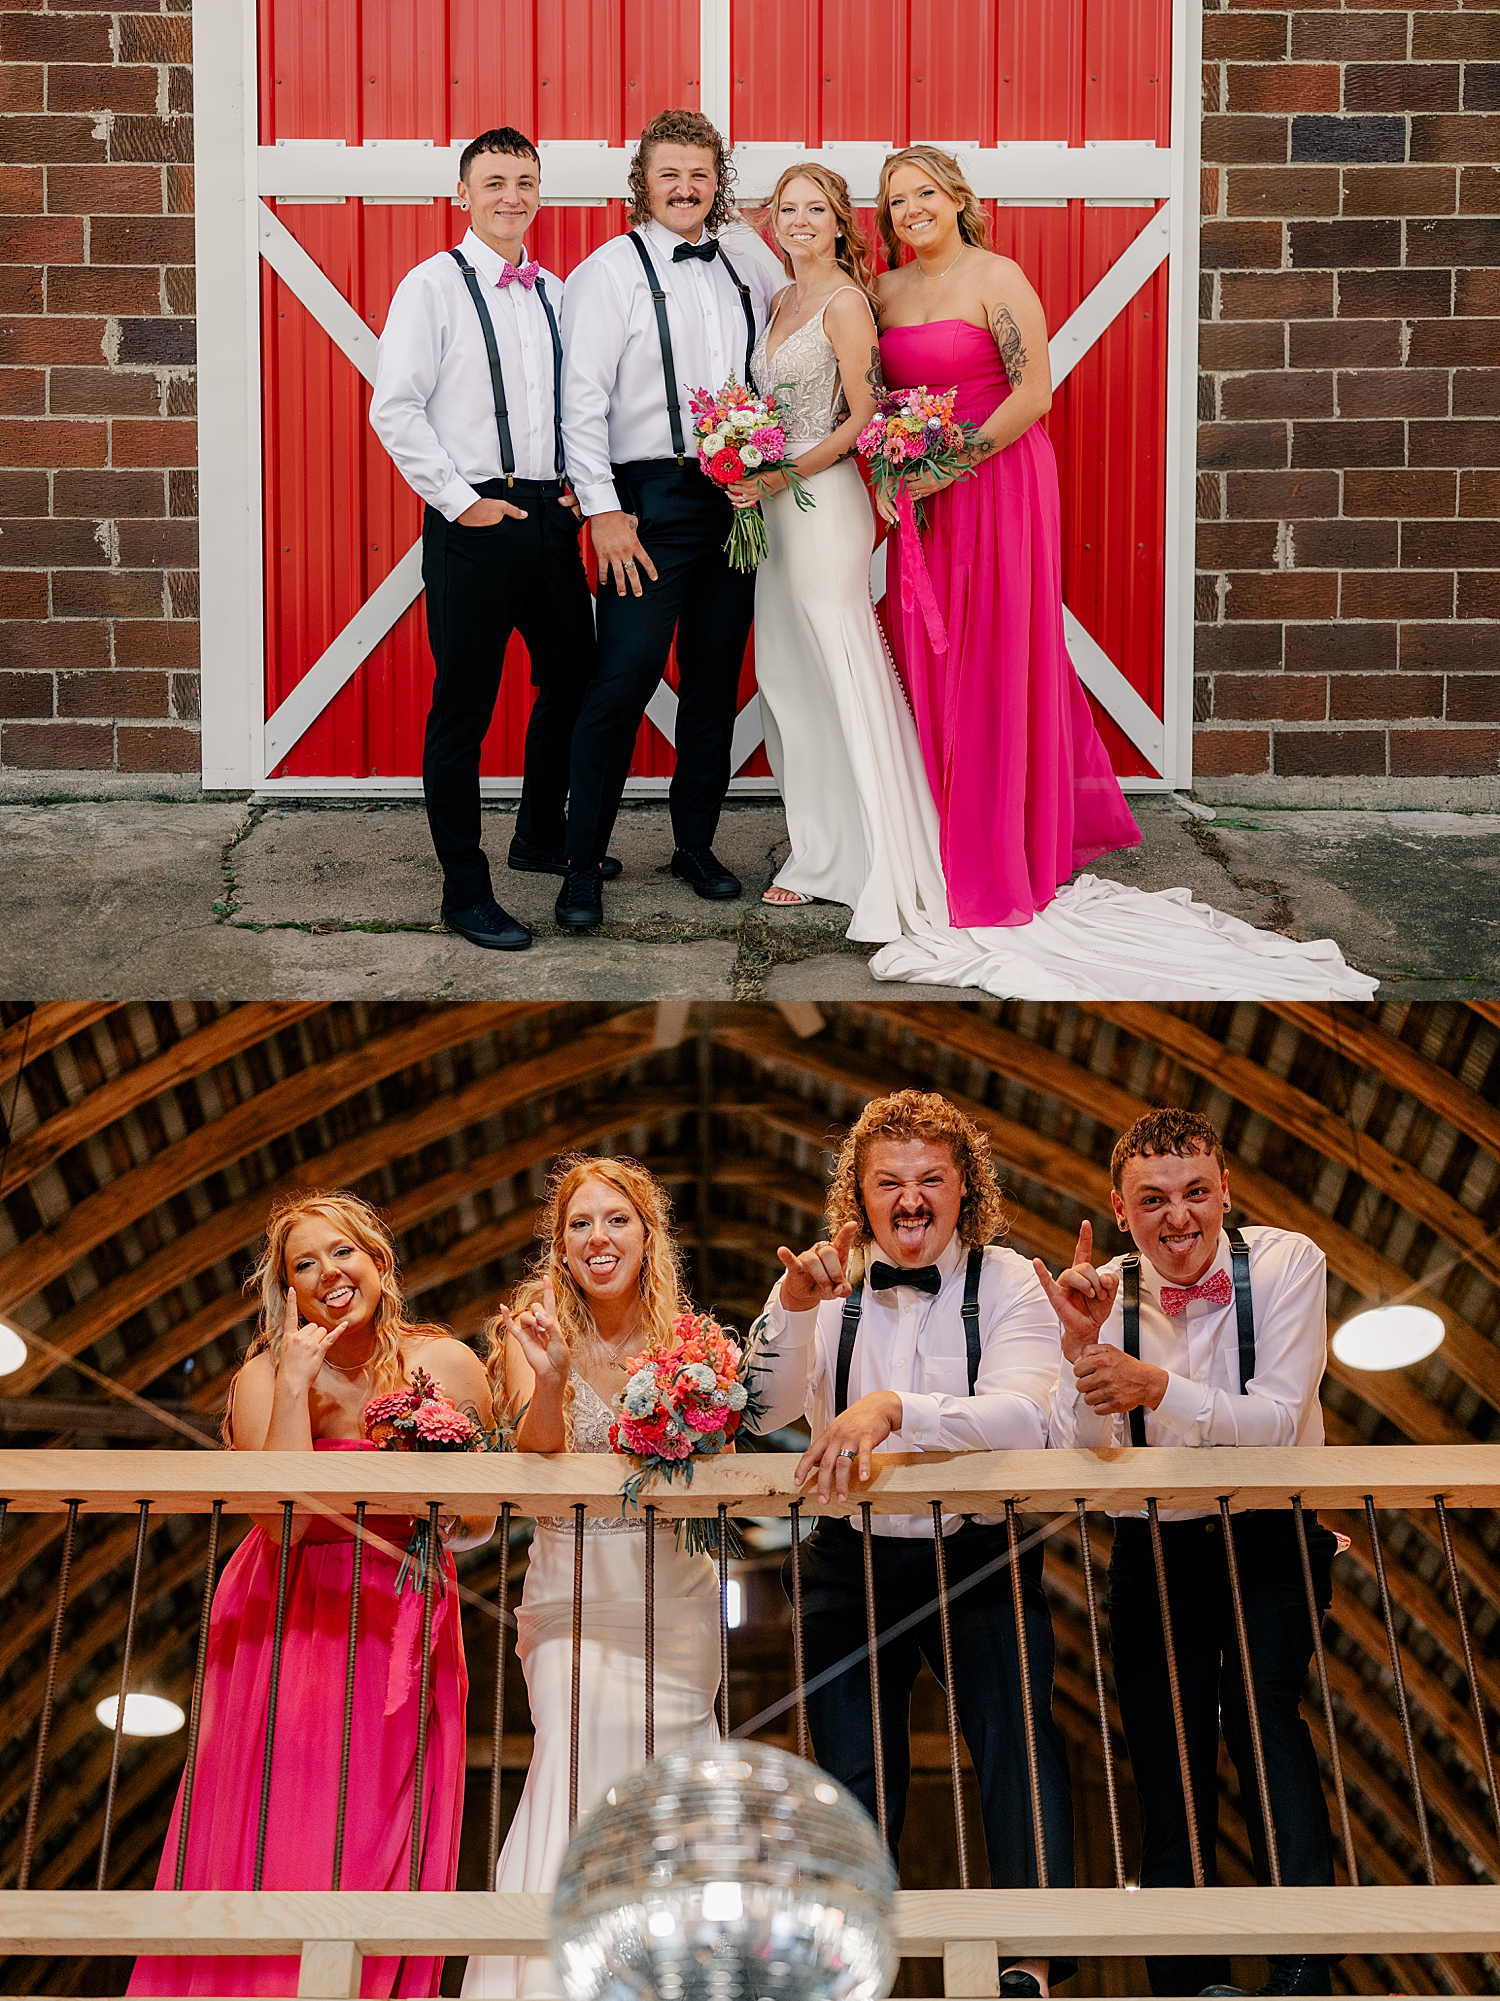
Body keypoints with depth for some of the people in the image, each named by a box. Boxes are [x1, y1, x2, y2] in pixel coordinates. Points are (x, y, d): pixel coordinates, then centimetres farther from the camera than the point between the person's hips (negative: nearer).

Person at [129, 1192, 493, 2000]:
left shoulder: (448, 1366, -2)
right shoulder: (264, 1377, -5)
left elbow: (481, 1524, 6)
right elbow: (283, 1518, -19)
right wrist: (296, 1386, -19)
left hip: (400, 1627, 1)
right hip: (286, 1624, -1)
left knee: (381, 1845, -4)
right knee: (270, 1838, -8)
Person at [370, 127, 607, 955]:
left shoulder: (554, 292, 12)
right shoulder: (433, 286, -5)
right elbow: (394, 408, -10)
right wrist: (461, 503, -13)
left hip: (550, 516, 6)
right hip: (473, 524, -6)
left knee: (572, 680, 16)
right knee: (462, 708, -2)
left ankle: (541, 836, 38)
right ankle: (465, 892, 5)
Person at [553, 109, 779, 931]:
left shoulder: (749, 276, 12)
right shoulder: (609, 272, -2)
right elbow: (583, 400, -7)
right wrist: (603, 509, -13)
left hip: (739, 495, 5)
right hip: (651, 500, -5)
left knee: (716, 679, 10)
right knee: (624, 679, -9)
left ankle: (696, 844, 22)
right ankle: (582, 866, -2)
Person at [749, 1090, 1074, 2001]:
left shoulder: (1009, 1284, -7)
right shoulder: (830, 1286, 0)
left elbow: (1026, 1418, -24)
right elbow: (763, 1413, -12)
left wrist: (893, 1409, -39)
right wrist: (792, 1304, -29)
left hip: (981, 1557, -2)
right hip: (852, 1560, 2)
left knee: (1018, 1734, -19)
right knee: (854, 1771, 5)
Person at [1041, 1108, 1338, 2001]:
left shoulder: (1285, 1263, -11)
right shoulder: (1103, 1292, -5)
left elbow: (1276, 1420, -20)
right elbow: (1076, 1453, -12)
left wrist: (1154, 1386, -35)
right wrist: (1082, 1344, -29)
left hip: (1269, 1537, -3)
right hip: (1155, 1551, 3)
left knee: (1263, 1707, -24)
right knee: (1167, 1768, 3)